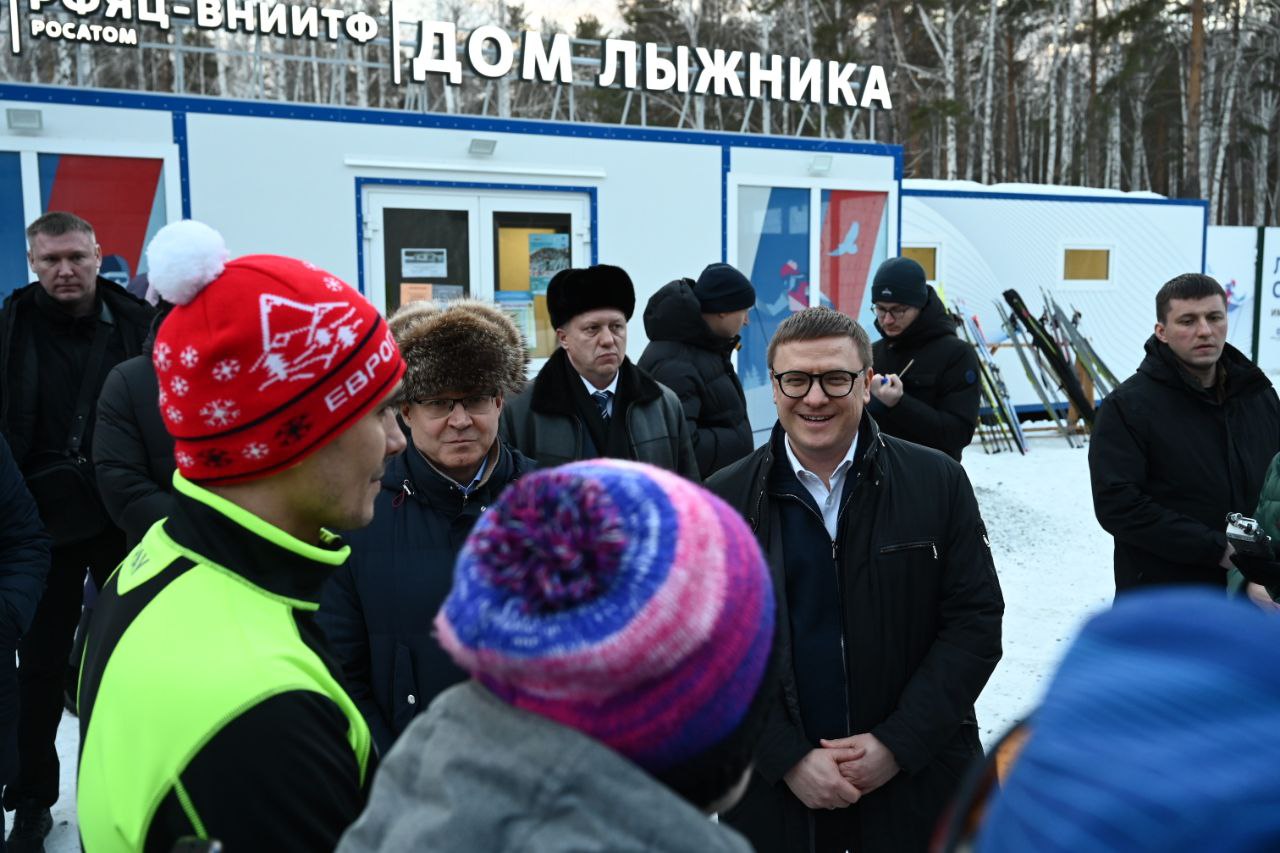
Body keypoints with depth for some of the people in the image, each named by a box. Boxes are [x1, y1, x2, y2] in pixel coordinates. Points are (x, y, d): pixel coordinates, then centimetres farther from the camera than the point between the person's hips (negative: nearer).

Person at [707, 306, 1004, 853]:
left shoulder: (938, 481, -4)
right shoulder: (722, 502, -5)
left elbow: (976, 619, -5)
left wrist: (898, 743, -11)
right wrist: (788, 758, -12)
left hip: (917, 779, 0)